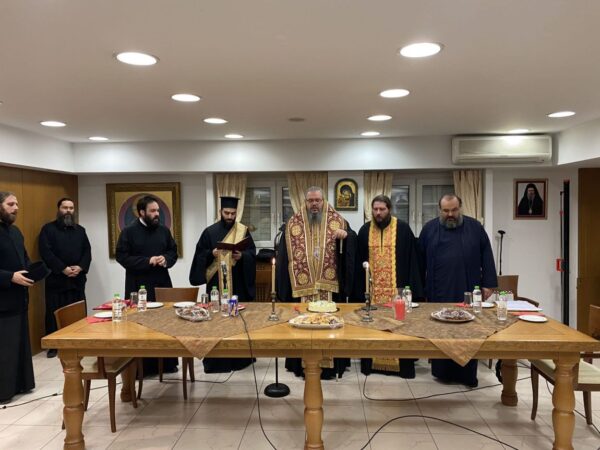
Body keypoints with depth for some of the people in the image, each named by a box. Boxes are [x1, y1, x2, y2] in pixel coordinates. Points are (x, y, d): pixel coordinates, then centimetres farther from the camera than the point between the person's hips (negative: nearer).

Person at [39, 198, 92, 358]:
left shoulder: (80, 230, 14)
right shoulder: (48, 229, 1)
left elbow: (87, 251, 8)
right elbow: (46, 253, -9)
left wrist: (80, 267, -10)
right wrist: (63, 269, -15)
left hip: (77, 279, 4)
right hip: (56, 279, -3)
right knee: (54, 313, 0)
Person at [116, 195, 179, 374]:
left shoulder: (164, 230, 8)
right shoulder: (129, 231, -5)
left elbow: (173, 251, 14)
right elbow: (122, 256, -9)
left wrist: (166, 259, -9)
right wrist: (148, 261, -17)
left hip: (162, 284, 4)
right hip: (139, 286, -4)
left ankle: (168, 363, 20)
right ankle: (143, 366, 13)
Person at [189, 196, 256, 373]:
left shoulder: (243, 231, 5)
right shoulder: (210, 232, 5)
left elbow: (252, 253, 1)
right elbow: (200, 254, 3)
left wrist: (242, 256, -19)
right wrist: (211, 253, -16)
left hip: (238, 283, 0)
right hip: (216, 282, 0)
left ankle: (239, 357, 15)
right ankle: (215, 359, 11)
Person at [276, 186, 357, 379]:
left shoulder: (337, 221, 4)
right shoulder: (293, 224, 5)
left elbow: (352, 243, 0)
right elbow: (283, 254, 5)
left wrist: (346, 235, -22)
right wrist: (286, 282, -1)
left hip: (329, 283, 0)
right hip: (301, 284, 1)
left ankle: (331, 363, 18)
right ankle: (305, 363, 19)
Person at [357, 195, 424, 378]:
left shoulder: (403, 228, -2)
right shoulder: (365, 230, 7)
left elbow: (412, 258, -2)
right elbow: (359, 260, 10)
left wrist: (410, 286, -7)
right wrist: (361, 286, 4)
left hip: (397, 287, -2)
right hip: (372, 288, 3)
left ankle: (401, 364, 14)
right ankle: (371, 362, 19)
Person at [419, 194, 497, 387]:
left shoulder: (474, 227, 4)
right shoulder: (430, 228, 4)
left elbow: (486, 256, 5)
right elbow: (420, 259, 6)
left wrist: (488, 283, -1)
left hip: (468, 291, 1)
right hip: (439, 292, 0)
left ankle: (467, 374, 19)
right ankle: (442, 371, 20)